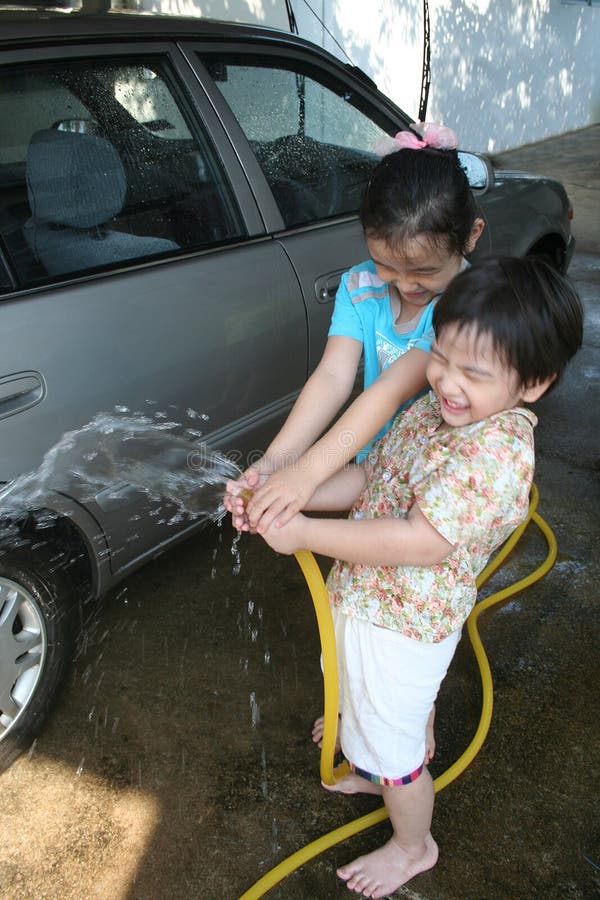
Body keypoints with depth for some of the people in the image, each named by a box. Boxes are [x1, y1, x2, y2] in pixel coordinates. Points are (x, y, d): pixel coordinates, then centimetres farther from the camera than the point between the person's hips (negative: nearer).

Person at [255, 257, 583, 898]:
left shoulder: (498, 452, -31)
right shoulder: (434, 408, -3)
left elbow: (419, 542, -36)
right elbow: (368, 476, 1)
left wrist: (303, 533, -32)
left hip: (403, 629, -8)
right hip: (363, 599, 8)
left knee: (392, 743, 16)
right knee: (366, 712, 33)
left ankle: (413, 846, 45)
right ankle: (367, 769, 64)